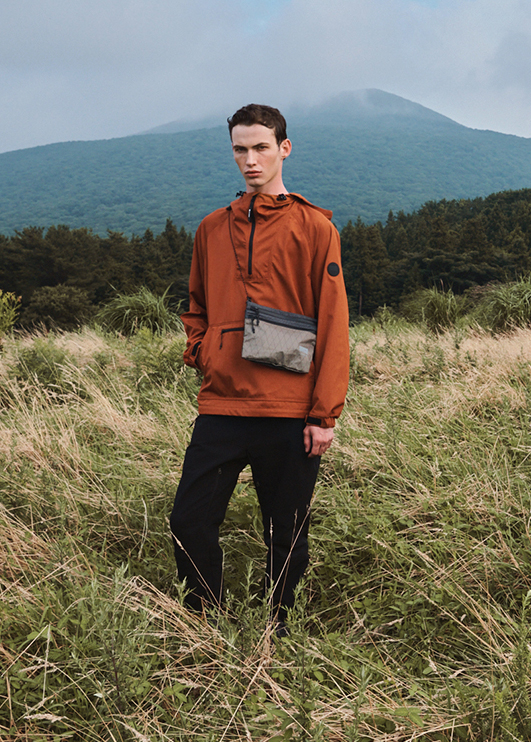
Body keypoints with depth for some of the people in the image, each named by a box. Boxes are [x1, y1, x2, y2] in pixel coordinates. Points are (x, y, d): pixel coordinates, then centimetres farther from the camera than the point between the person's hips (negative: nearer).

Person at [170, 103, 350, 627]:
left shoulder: (314, 227, 0)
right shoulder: (212, 229, 13)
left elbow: (332, 322, -4)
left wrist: (325, 413, -9)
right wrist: (200, 354, 5)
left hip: (289, 413, -3)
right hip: (220, 407, 4)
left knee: (286, 539, 8)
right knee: (189, 525, 2)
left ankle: (277, 633, 29)